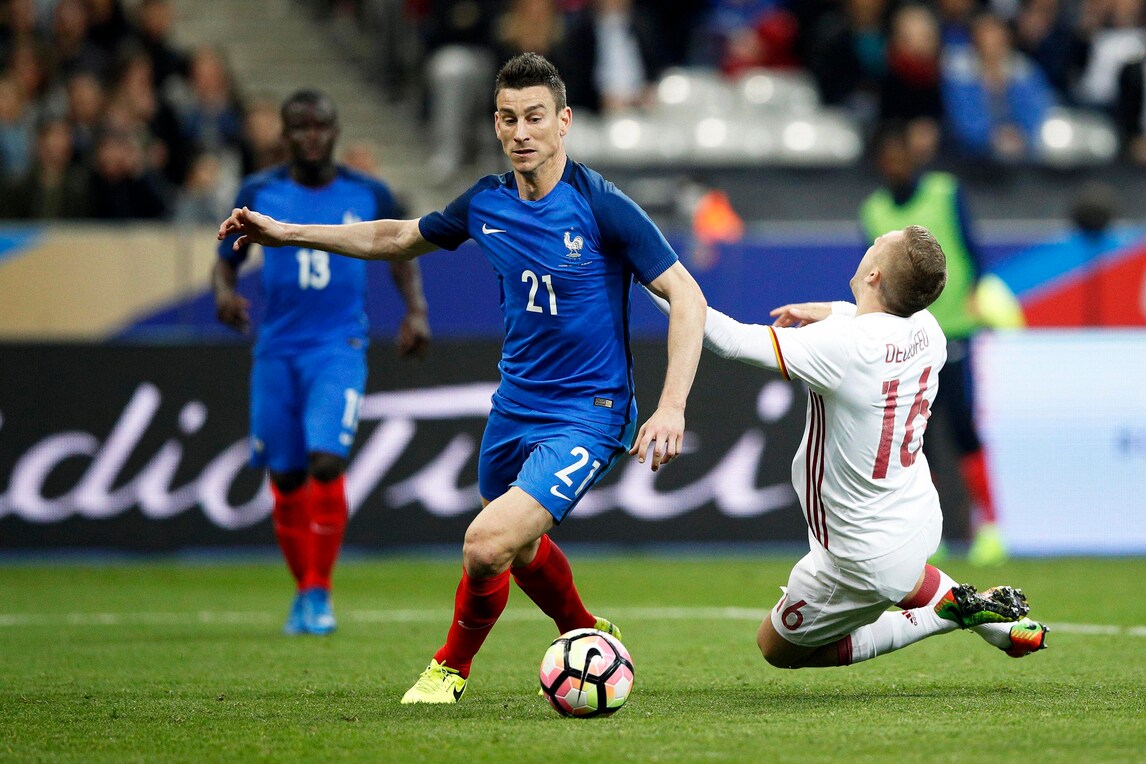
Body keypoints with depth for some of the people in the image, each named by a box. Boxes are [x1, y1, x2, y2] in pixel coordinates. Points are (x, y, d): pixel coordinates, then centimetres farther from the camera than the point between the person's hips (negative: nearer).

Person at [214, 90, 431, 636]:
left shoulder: (367, 195, 2)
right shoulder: (259, 194, 1)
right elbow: (228, 258, 8)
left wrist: (416, 310, 1)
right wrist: (224, 292, -14)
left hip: (339, 349, -2)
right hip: (277, 350, 2)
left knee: (326, 461, -19)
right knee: (285, 479, 5)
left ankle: (320, 592, -9)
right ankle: (304, 589, 24)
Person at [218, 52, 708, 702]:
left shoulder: (602, 207, -18)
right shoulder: (488, 203, 0)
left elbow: (687, 298, -16)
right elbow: (399, 238, 18)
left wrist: (671, 409, -25)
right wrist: (288, 233, 17)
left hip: (587, 417, -7)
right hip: (515, 408, 7)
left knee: (488, 544, -21)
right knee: (521, 549, 24)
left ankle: (453, 666, 6)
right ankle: (589, 636, 54)